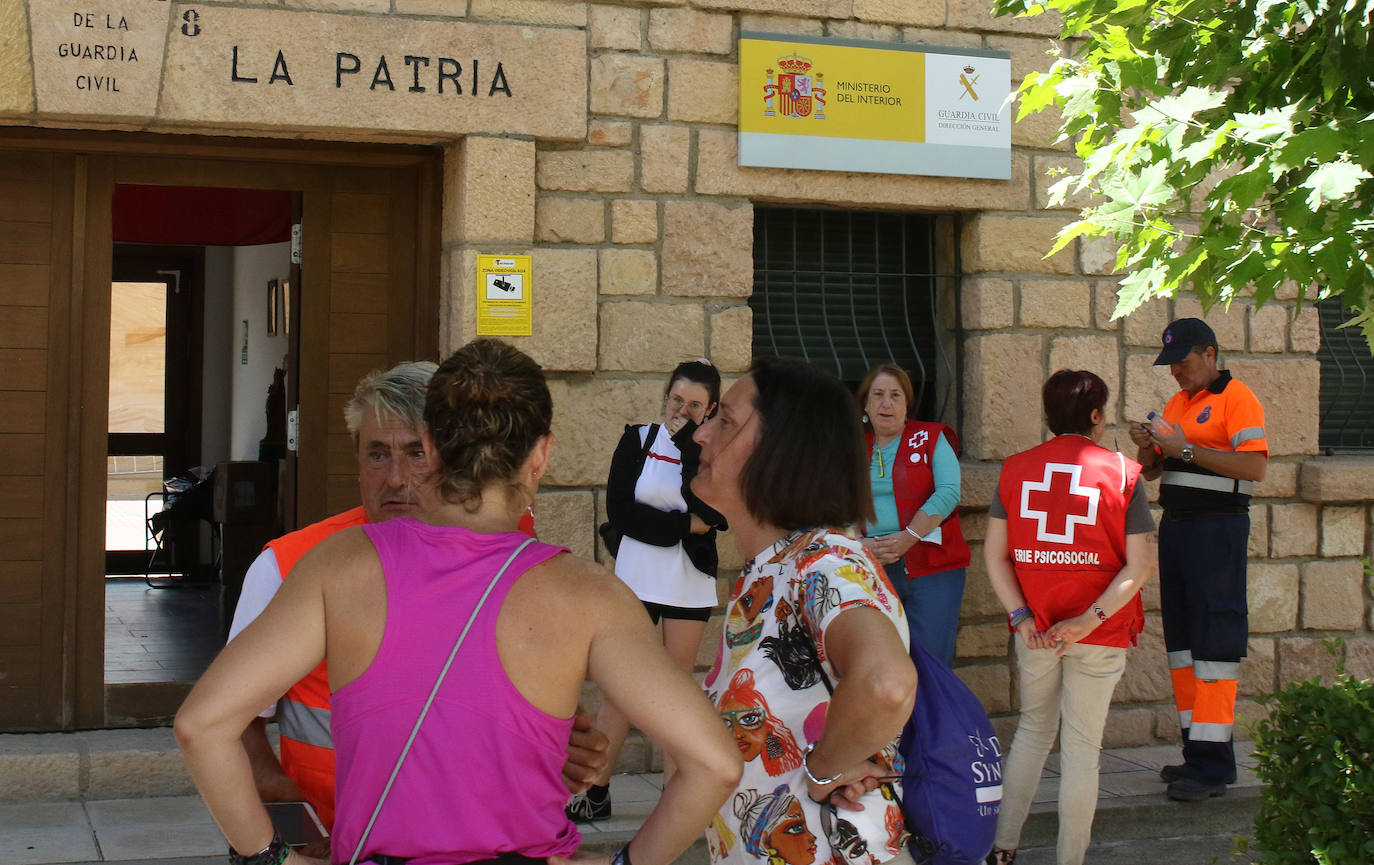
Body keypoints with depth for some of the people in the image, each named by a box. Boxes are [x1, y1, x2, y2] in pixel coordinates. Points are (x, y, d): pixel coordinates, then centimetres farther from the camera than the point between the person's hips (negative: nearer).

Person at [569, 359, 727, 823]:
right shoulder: (638, 440, 2)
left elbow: (715, 514, -14)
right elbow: (620, 511, -7)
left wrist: (687, 443, -16)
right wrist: (686, 526, -13)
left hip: (689, 585, 1)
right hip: (636, 580, -1)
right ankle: (595, 793, 5)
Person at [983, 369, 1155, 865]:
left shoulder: (1016, 469, 2)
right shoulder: (1122, 474, -5)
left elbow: (994, 553, -2)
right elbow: (1140, 565, -11)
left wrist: (1021, 617, -6)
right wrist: (1090, 620, -14)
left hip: (1034, 630, 3)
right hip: (1100, 636, -3)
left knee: (1033, 729, 20)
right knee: (1082, 745, 7)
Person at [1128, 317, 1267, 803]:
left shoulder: (1237, 398, -7)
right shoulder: (1177, 404, 18)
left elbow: (1255, 466, -19)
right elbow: (1151, 470, 21)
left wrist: (1187, 450, -20)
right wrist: (1146, 447, -1)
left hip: (1218, 528, -8)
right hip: (1175, 525, 9)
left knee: (1214, 640, -9)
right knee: (1181, 637, 9)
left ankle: (1213, 763, -9)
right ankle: (1196, 749, 15)